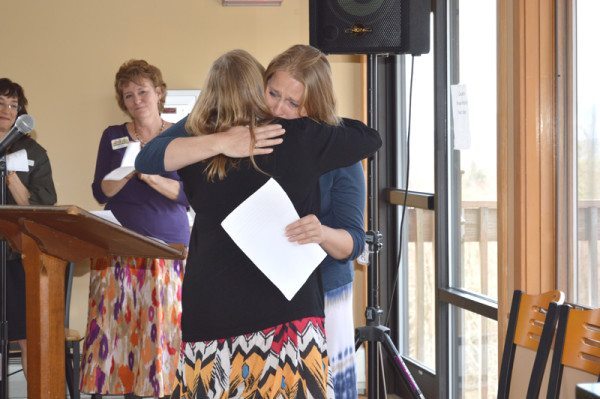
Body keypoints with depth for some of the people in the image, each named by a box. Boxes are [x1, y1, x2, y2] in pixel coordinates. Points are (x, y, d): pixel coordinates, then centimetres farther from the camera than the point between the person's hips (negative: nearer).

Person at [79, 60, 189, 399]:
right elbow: (101, 192, 5)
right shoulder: (113, 136, 11)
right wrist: (128, 171, -13)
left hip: (169, 248, -1)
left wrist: (153, 177, -18)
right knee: (114, 325, -6)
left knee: (162, 330, -7)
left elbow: (190, 193, -2)